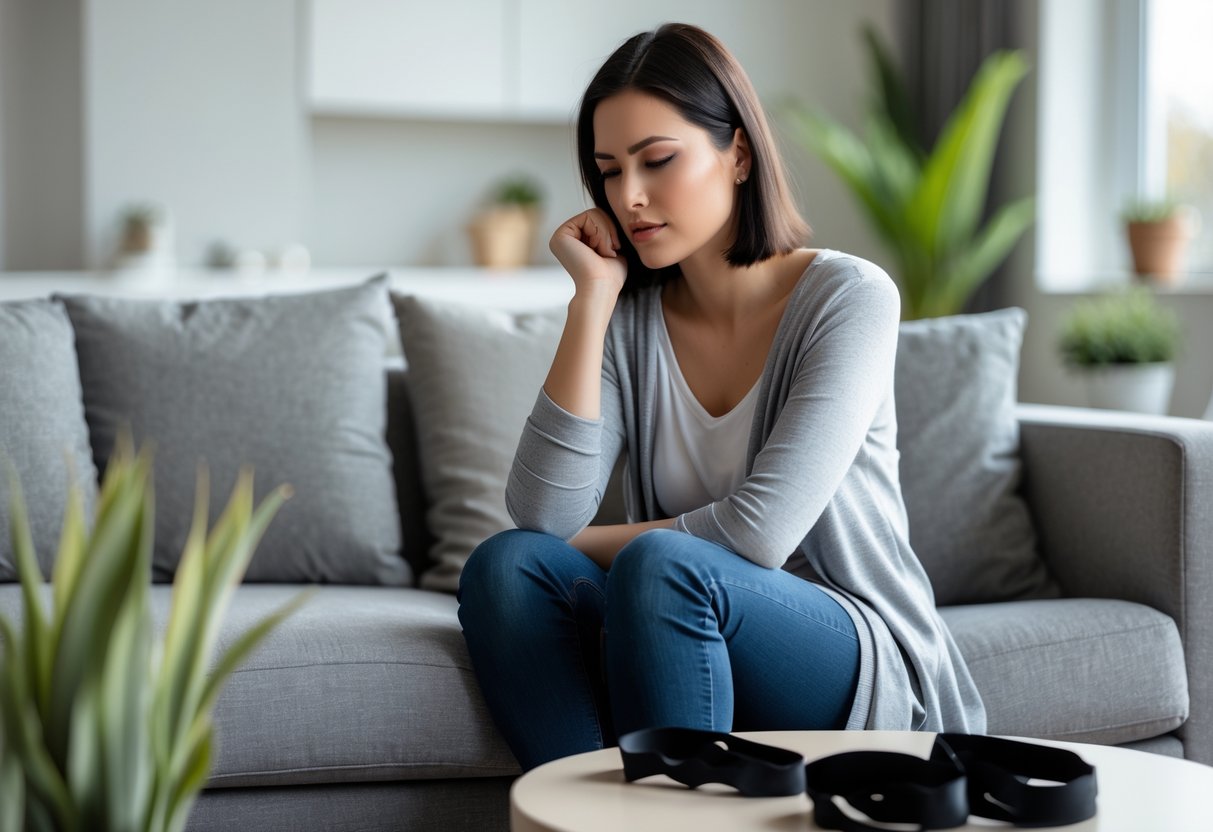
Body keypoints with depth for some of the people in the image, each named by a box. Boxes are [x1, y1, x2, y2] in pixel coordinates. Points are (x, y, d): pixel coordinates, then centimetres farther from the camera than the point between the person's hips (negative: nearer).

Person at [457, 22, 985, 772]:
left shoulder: (849, 296, -10)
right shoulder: (629, 317, 3)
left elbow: (759, 531, -19)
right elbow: (541, 512, -12)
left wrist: (586, 545, -6)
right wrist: (592, 297, -11)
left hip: (865, 668, -4)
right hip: (695, 653, 5)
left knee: (661, 567, -33)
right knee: (506, 564, -21)